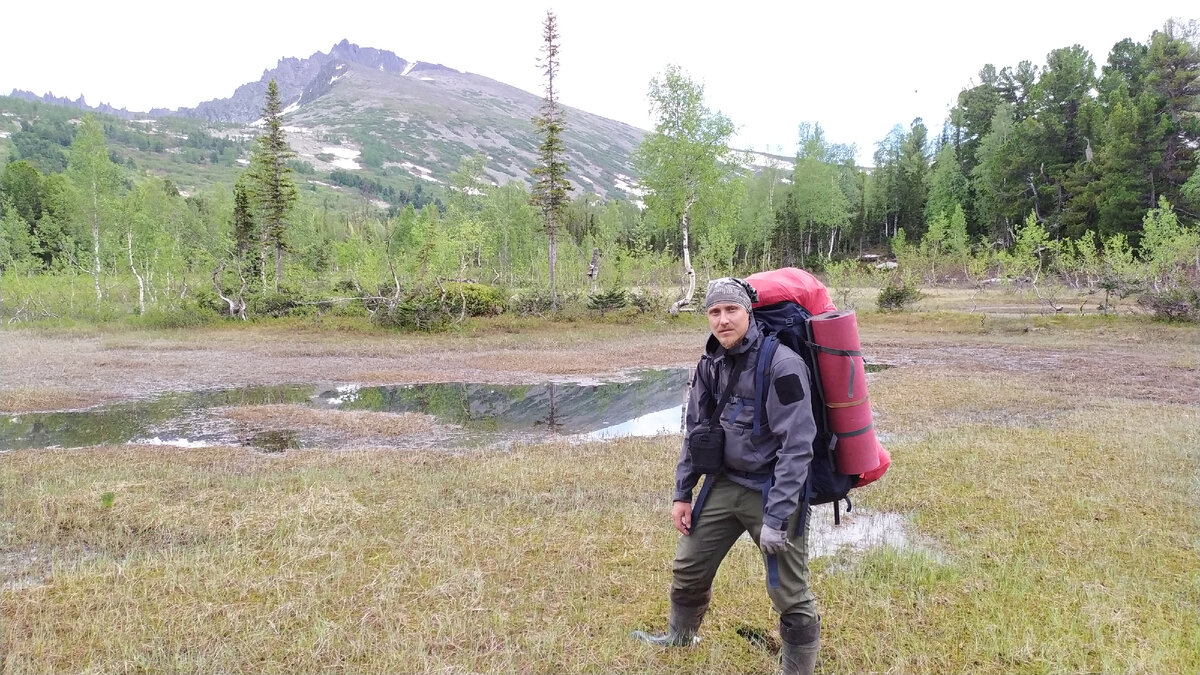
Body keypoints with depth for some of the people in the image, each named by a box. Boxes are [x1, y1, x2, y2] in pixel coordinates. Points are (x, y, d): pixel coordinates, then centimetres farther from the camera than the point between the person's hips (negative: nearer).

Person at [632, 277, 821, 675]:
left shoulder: (781, 364, -21)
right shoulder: (711, 365, 1)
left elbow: (797, 446, -22)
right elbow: (695, 431, 11)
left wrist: (776, 516, -24)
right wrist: (682, 493, 10)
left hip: (772, 491, -6)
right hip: (724, 484, 7)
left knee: (789, 594, 0)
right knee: (688, 567, 18)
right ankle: (680, 636, 46)